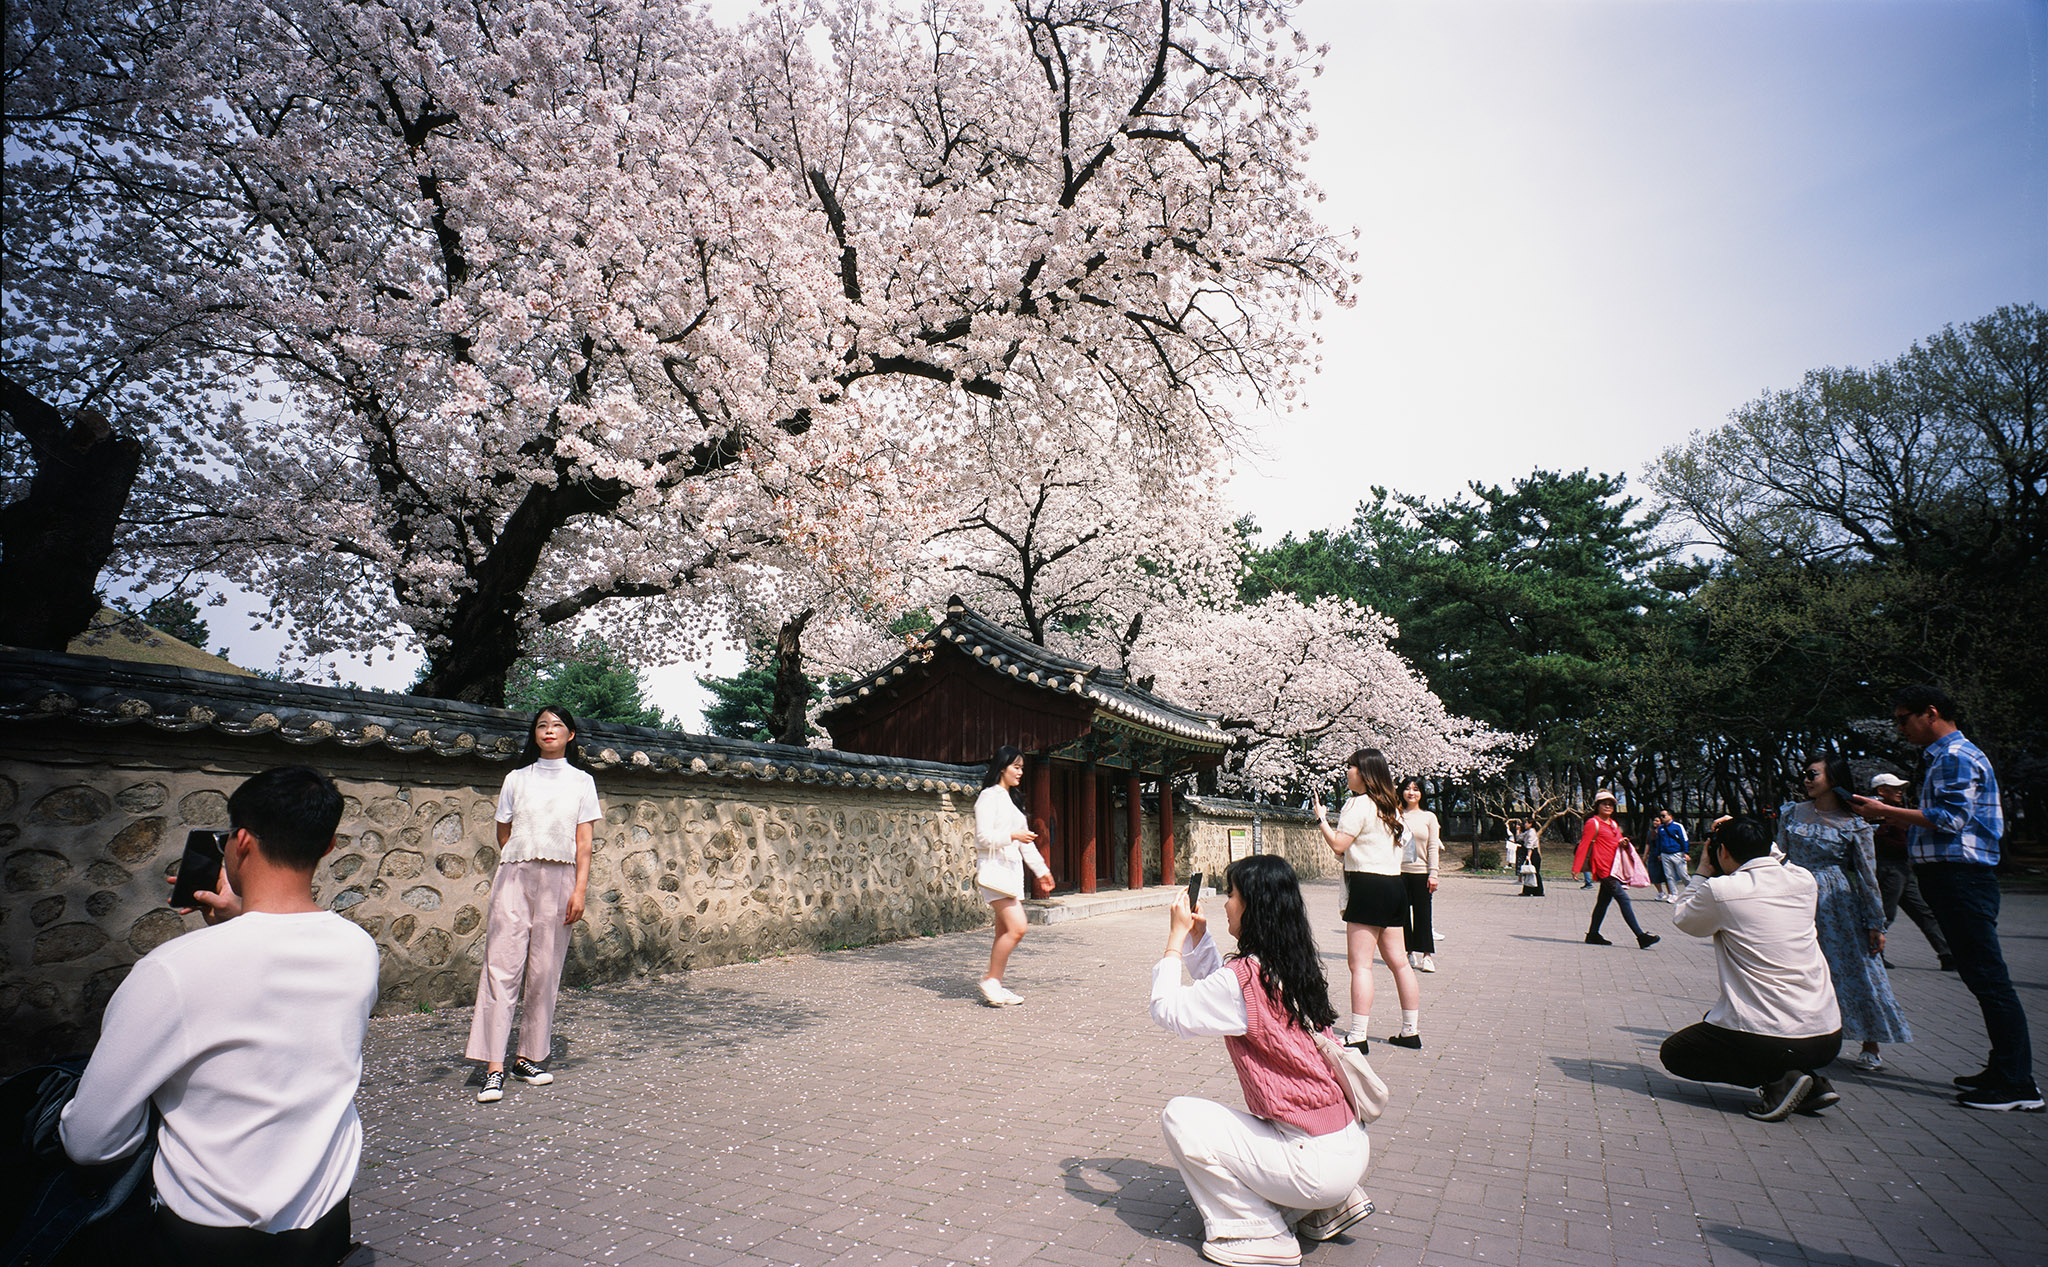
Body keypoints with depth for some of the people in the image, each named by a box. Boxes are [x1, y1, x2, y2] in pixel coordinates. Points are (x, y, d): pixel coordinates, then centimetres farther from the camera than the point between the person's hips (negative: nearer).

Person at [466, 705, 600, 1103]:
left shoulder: (581, 781, 8)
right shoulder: (517, 779, 11)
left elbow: (583, 842, 4)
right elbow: (504, 835, 15)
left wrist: (579, 889, -3)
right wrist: (522, 863, 10)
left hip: (559, 880, 0)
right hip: (515, 876, 0)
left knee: (544, 972, 2)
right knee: (501, 966, -7)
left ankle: (529, 1058, 12)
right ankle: (493, 1067, -5)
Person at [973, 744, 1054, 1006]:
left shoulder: (1010, 799, 20)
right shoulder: (989, 796, -7)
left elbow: (1025, 842, 24)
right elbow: (984, 837, -15)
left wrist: (1041, 869, 23)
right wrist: (1012, 836, -27)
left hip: (1012, 870, 9)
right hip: (995, 869, -9)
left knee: (1005, 932, 6)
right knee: (1017, 927, -17)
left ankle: (995, 988, 10)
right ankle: (990, 981, -5)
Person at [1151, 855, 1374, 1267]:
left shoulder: (1244, 977, -21)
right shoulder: (1296, 967, 5)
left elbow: (1167, 1010, -11)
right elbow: (1221, 991, 20)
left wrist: (1176, 938, -3)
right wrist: (1197, 938, 14)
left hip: (1317, 1162, -9)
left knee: (1179, 1117, -2)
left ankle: (1257, 1234, 4)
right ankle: (1329, 1206, 19)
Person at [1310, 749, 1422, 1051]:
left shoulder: (1359, 803, -10)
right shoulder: (1389, 806, 15)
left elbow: (1338, 845, -14)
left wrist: (1320, 817, -3)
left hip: (1368, 886, -9)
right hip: (1394, 885, 9)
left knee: (1360, 963, -7)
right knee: (1398, 962, 14)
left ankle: (1357, 1037, -7)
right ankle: (1411, 1031, 20)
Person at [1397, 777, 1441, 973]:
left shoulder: (1429, 817, 6)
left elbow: (1433, 847, 2)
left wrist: (1433, 874, -5)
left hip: (1421, 872, -1)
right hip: (1399, 871, 1)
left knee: (1422, 914, -1)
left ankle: (1426, 954, 6)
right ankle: (1410, 952, 14)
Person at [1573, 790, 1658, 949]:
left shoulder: (1614, 824, 19)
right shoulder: (1593, 823, -6)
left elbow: (1617, 841, 28)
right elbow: (1583, 845, -9)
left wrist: (1623, 842, 2)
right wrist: (1576, 868, -13)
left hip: (1613, 868, 8)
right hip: (1603, 868, -8)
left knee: (1604, 900, 11)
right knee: (1623, 898, -14)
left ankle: (1593, 935, 18)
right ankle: (1641, 936, -16)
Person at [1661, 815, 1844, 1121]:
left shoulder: (1719, 890, -15)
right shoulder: (1803, 880, 1)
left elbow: (1682, 919, 7)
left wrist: (1702, 873, 16)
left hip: (1768, 1038, -7)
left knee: (1672, 1053, 14)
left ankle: (1777, 1080, -4)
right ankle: (1812, 1083, 14)